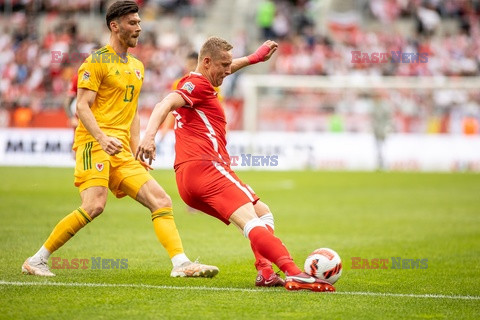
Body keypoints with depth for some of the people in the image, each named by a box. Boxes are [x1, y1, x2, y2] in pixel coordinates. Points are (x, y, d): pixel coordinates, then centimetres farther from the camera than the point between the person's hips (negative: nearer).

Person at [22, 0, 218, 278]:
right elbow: (82, 107, -9)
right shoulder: (98, 61, -2)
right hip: (94, 143, -8)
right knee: (94, 205, -24)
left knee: (161, 200, -4)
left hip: (121, 152, 8)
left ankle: (181, 263, -10)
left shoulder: (137, 67, 22)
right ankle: (37, 260, -13)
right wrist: (102, 138, -25)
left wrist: (137, 151, 17)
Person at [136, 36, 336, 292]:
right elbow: (165, 105, -21)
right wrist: (149, 135, -37)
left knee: (262, 213, 14)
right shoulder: (197, 84, -2)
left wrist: (254, 57, 59)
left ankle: (265, 272, -7)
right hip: (204, 166, -10)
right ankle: (294, 274, -40)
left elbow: (225, 69, 50)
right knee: (252, 220, -24)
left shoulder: (196, 83, 28)